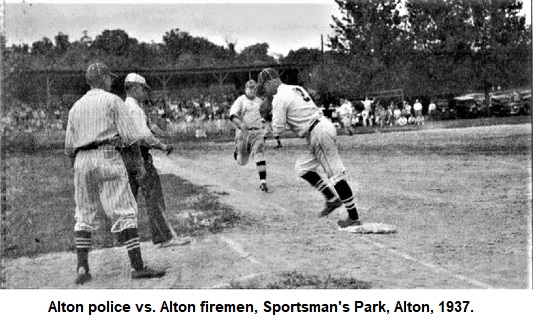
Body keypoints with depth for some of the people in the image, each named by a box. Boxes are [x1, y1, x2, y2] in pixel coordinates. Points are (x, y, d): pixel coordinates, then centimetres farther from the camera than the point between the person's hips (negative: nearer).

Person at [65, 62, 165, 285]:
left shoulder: (76, 107, 18)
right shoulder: (113, 101, 3)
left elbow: (69, 146, 13)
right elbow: (130, 136, -6)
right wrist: (143, 137, 15)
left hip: (82, 161, 5)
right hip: (107, 157, -5)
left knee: (84, 215, 11)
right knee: (124, 211, -6)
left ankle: (82, 268, 6)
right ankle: (137, 266, -11)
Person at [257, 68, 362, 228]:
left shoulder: (279, 98, -8)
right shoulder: (297, 89, 20)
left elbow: (277, 129, -8)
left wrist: (273, 112, 10)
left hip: (320, 133, -10)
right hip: (322, 128, 10)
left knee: (335, 174, -7)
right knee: (302, 167, 16)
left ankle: (354, 218, -4)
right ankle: (332, 199, 15)